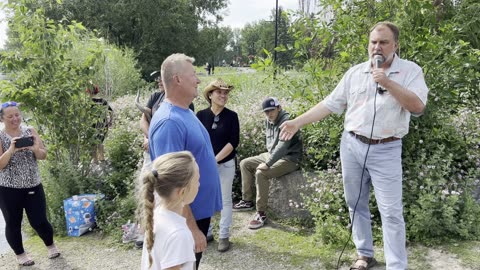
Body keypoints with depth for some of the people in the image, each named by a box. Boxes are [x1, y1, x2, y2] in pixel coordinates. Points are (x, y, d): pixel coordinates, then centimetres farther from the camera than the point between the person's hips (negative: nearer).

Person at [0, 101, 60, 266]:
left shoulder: (30, 131, 3)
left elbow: (43, 156, 1)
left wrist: (35, 149, -20)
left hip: (33, 186, 2)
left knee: (39, 221, 3)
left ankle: (50, 245, 30)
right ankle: (20, 254, 31)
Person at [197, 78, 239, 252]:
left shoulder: (231, 116, -4)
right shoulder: (201, 115, -2)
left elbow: (234, 142, -9)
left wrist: (216, 159, -15)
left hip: (226, 164, -1)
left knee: (225, 199, 7)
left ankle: (224, 236, 18)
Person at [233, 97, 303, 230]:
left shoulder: (286, 121, -22)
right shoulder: (268, 122, 6)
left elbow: (282, 146, -31)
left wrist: (267, 164, -32)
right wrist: (267, 159, 6)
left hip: (289, 159, -9)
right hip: (272, 155, 10)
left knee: (261, 173, -30)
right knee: (245, 164, 8)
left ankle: (261, 213, -19)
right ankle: (247, 201, 13)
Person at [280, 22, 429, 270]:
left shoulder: (410, 71, -2)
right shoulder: (355, 73, 6)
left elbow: (418, 106, -14)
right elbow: (330, 104, 6)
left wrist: (388, 83, -21)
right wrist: (297, 122, 1)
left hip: (386, 151, -3)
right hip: (351, 146, 4)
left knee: (391, 212, -2)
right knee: (356, 204, 13)